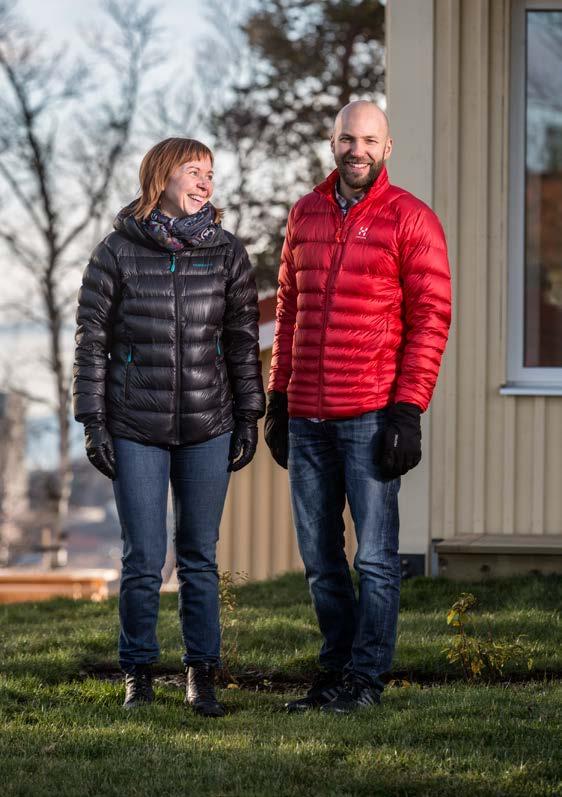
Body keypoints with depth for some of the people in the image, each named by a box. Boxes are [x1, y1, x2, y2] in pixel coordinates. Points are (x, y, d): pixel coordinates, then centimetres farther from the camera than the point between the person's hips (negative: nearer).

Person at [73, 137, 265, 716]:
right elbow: (91, 340, 1)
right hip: (136, 431, -2)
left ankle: (201, 674, 15)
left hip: (208, 428, 2)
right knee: (143, 560, -1)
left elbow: (242, 339, 8)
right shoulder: (117, 253, -2)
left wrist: (248, 417, 4)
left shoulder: (226, 253, 4)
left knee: (199, 556, 6)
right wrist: (93, 422, -3)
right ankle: (138, 673, 13)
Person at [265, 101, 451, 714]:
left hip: (372, 416, -5)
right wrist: (277, 399, 14)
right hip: (308, 419, 5)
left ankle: (367, 677, 6)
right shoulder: (304, 215, 14)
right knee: (319, 558, 10)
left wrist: (408, 410, -14)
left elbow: (431, 318, -7)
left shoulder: (410, 220, -3)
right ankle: (336, 670, 20)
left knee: (375, 555, -2)